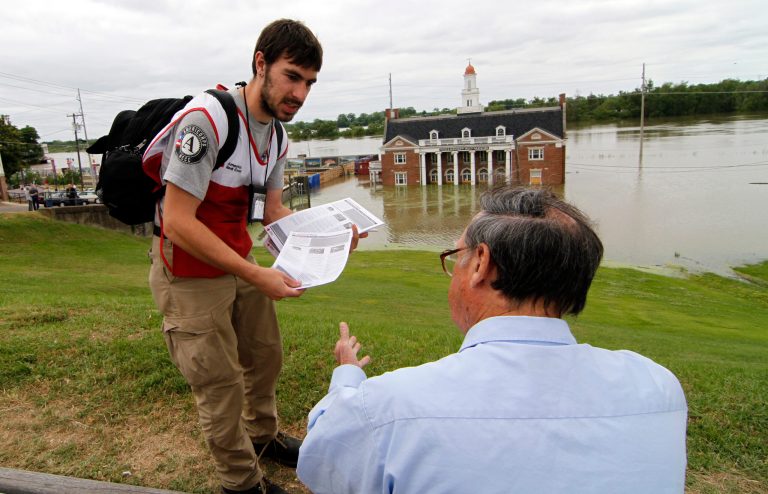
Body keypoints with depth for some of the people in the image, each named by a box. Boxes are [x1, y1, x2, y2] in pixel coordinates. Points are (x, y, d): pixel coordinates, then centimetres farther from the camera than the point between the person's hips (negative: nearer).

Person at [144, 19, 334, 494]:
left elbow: (274, 211, 7)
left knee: (266, 355, 20)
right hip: (190, 273, -8)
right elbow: (178, 222, -27)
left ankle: (262, 436, 46)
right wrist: (257, 275, -28)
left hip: (240, 261, 8)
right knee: (220, 382, 3)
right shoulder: (207, 119, -26)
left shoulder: (278, 136, 0)